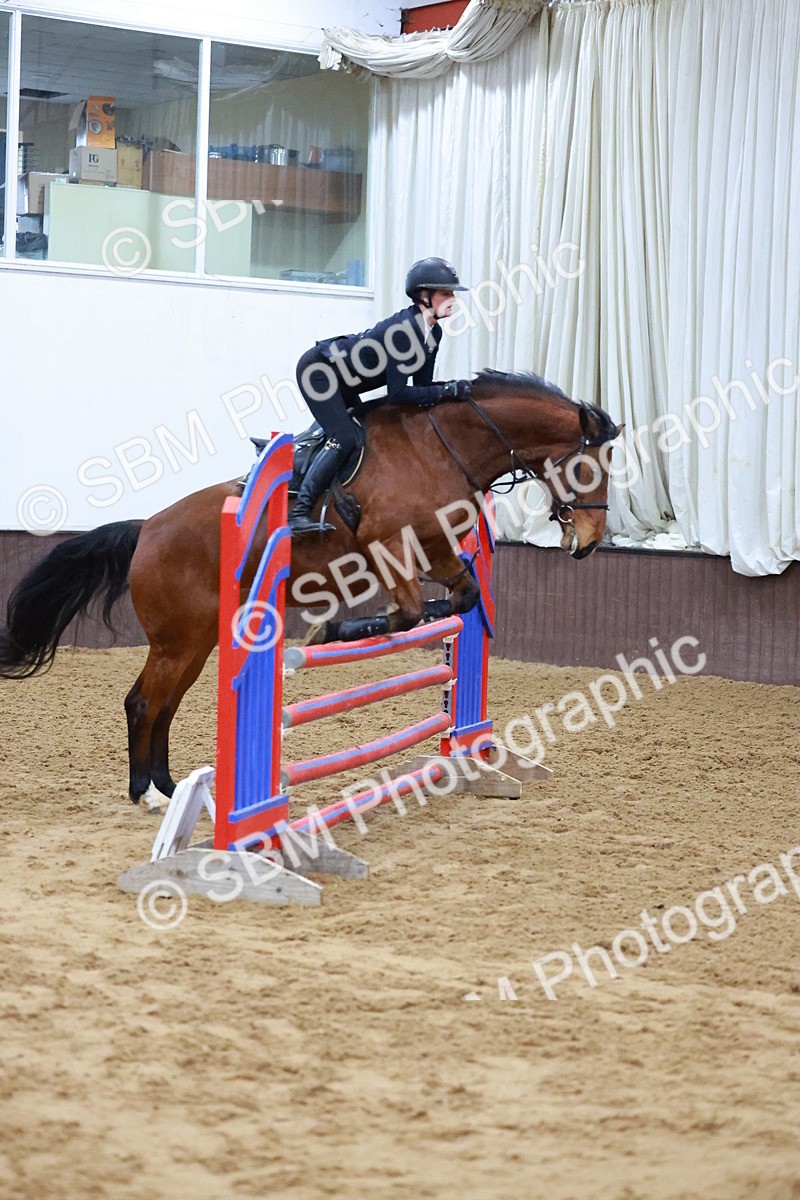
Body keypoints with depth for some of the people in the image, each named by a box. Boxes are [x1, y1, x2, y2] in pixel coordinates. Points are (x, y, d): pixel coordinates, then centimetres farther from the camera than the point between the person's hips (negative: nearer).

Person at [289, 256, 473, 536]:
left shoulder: (432, 332, -4)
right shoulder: (404, 328, -31)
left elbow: (422, 387, 1)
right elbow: (397, 394, -33)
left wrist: (452, 389, -15)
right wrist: (447, 392, -33)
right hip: (317, 370, -10)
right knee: (344, 439, -22)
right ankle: (299, 513, -24)